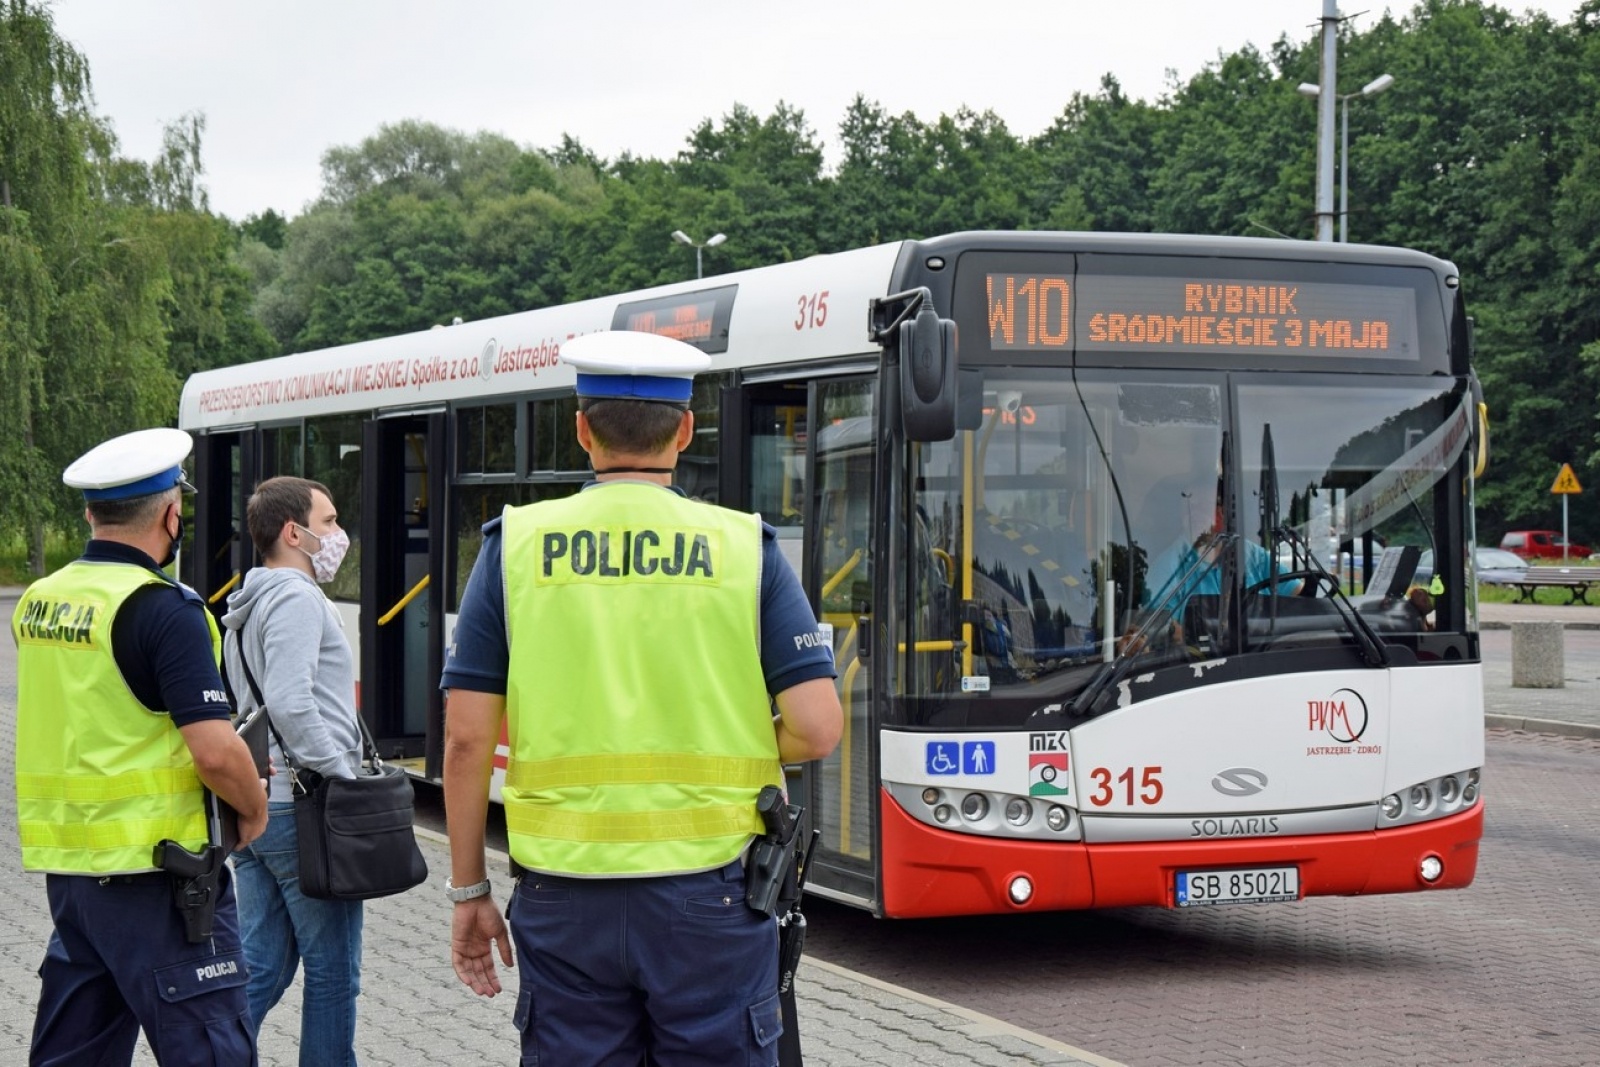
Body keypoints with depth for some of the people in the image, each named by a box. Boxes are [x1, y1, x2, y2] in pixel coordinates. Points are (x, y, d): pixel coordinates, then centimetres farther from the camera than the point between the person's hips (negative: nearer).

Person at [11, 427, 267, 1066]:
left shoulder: (38, 601, 9)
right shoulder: (162, 609, -15)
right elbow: (214, 749, -20)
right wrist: (254, 811, -3)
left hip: (64, 863, 8)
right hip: (153, 868, -8)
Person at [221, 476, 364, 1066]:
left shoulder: (246, 607, 18)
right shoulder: (296, 599, -13)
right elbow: (290, 702, -26)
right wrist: (341, 772, -18)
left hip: (252, 809, 9)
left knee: (262, 967, 10)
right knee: (332, 971, 2)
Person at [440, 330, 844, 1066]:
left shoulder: (516, 547, 1)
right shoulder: (744, 548, -1)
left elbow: (466, 738, -1)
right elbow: (817, 729, -7)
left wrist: (469, 891, 8)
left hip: (565, 898, 1)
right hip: (708, 892, -1)